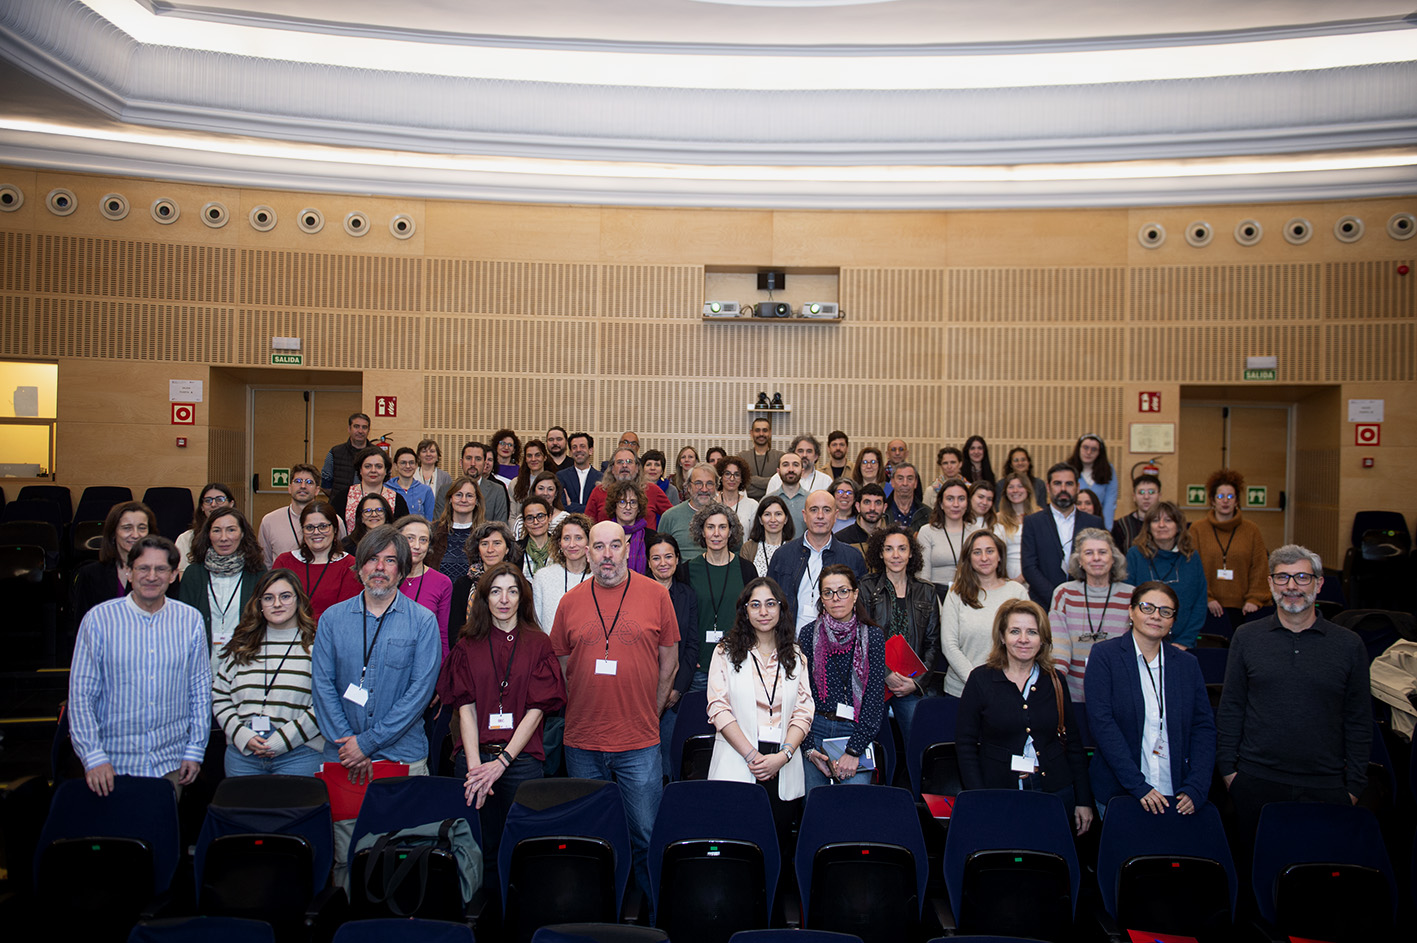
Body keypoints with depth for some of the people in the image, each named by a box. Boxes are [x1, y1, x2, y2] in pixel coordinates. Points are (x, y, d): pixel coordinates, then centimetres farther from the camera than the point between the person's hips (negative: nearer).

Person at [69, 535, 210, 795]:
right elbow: (81, 694, -3)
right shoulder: (98, 619, -4)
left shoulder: (191, 621, 1)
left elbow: (201, 690, 6)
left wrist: (195, 750, 4)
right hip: (113, 765, -1)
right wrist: (93, 757, -10)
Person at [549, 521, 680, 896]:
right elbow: (561, 665, 11)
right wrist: (577, 714, 7)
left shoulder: (656, 594, -2)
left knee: (646, 835, 5)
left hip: (640, 742, -2)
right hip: (582, 742, 2)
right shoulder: (571, 602, 3)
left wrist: (651, 714, 5)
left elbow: (669, 659, 5)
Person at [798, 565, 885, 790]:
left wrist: (853, 750, -12)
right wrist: (809, 747, -8)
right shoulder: (809, 634, 1)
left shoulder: (872, 636, -1)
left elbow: (875, 698, -4)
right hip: (815, 731, 1)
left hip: (856, 732, -1)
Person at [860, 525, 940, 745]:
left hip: (913, 686, 2)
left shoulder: (926, 591, 10)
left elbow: (932, 643, 9)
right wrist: (886, 674, -14)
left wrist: (917, 681, -3)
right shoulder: (867, 587, 2)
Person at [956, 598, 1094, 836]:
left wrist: (1083, 800, 8)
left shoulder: (1055, 681, 5)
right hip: (998, 790, -2)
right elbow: (965, 744, -3)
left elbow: (1073, 743, 11)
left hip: (1054, 790, 2)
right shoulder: (981, 679, -4)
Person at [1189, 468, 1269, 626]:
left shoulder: (1252, 531, 9)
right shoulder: (1197, 529, 4)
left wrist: (1254, 599, -5)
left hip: (1241, 607, 1)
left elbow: (1259, 569, 5)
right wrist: (1206, 598, -8)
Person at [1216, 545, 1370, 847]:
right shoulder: (1246, 637, 4)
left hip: (1325, 787, 0)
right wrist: (1227, 767, 2)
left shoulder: (1349, 645, 4)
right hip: (1257, 782, 0)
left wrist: (1354, 785, 4)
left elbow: (1359, 722, 7)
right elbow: (1230, 709, 7)